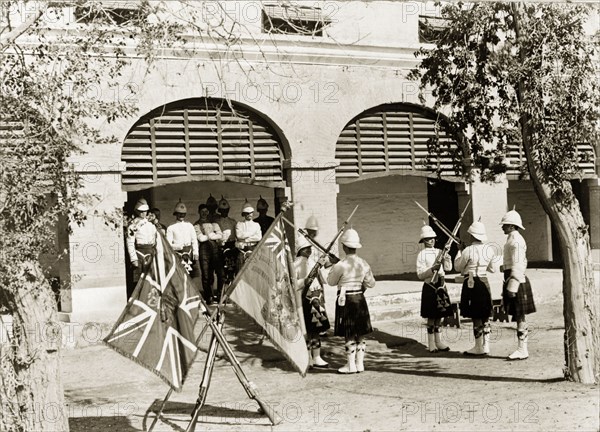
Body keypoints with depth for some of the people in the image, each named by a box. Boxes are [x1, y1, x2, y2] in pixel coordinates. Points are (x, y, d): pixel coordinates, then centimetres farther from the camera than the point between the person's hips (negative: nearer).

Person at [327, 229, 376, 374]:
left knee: (349, 335, 1)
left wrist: (332, 268, 12)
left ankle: (351, 365, 7)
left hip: (345, 300, -5)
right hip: (360, 298, 5)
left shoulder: (341, 265, -16)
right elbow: (371, 283, 10)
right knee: (360, 333, 12)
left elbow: (331, 282, -2)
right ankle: (360, 363, 18)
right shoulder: (363, 264, 1)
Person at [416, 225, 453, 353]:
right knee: (431, 316, -2)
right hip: (430, 286, -5)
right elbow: (420, 275, -10)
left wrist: (446, 257, -8)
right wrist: (432, 269, -23)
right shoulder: (422, 255, -5)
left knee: (439, 315, 10)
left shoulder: (439, 252, 10)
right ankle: (431, 343, 7)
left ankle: (438, 341, 19)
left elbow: (448, 268, 7)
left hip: (441, 286, 5)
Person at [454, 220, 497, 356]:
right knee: (485, 316, 13)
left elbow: (458, 267, -2)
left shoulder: (468, 251, -15)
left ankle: (479, 347, 7)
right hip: (484, 282, 6)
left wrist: (459, 251, 8)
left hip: (471, 283, -6)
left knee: (476, 317, 1)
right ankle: (485, 346, 18)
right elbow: (492, 269, 13)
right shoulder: (489, 250, 2)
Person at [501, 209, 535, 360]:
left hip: (515, 280, -10)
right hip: (513, 279, 10)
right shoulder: (513, 239, 17)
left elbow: (517, 265, -21)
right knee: (518, 316, 12)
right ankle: (522, 348, 17)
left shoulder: (516, 240, -15)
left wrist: (512, 286, -23)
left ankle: (522, 350, -1)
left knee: (519, 315, -5)